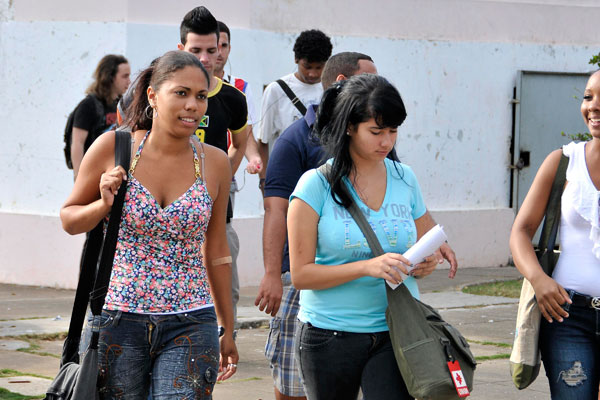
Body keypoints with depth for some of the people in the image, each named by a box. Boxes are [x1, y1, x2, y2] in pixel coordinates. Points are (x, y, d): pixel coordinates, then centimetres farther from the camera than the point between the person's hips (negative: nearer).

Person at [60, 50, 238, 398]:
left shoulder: (215, 163, 2)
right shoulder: (114, 148, -3)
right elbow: (69, 219, 9)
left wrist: (228, 329, 18)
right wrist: (104, 204, -12)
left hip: (190, 328, 0)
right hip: (119, 320, 0)